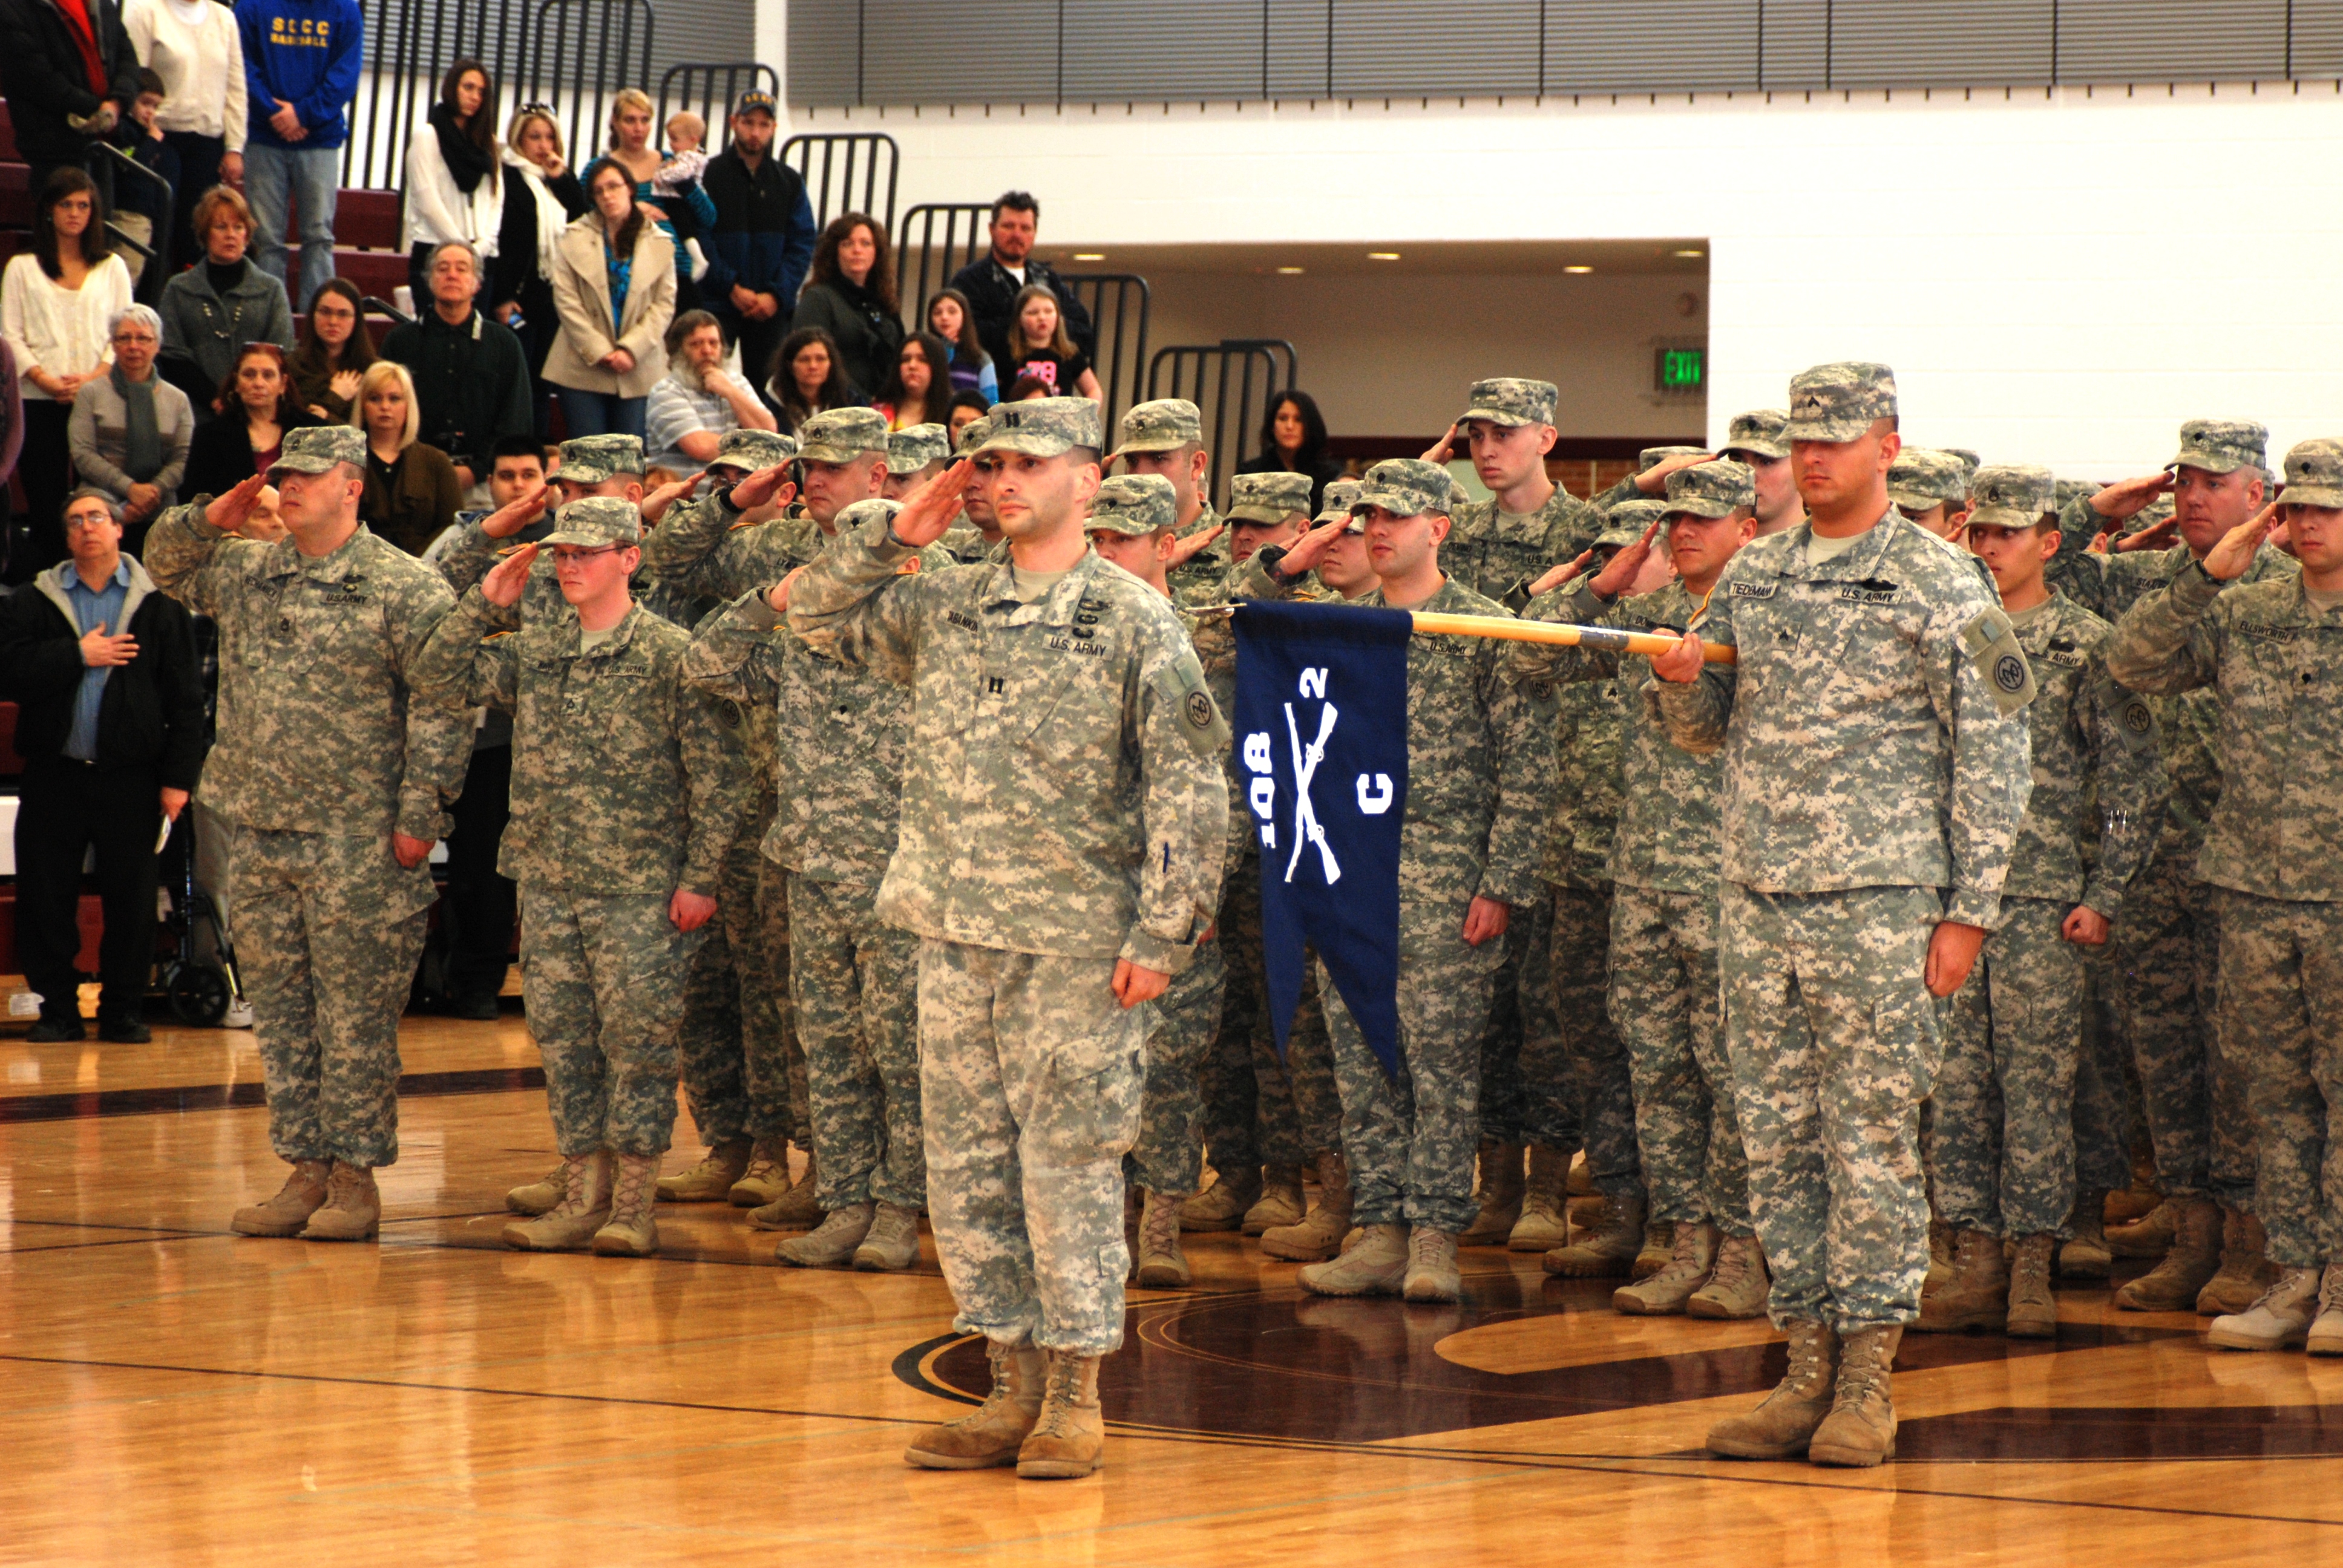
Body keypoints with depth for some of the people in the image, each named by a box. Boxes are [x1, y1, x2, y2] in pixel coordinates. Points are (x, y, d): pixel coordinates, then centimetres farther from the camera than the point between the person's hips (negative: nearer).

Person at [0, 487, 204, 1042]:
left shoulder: (157, 604, 4)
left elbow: (185, 697, 2)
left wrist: (178, 776, -4)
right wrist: (79, 655, -11)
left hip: (130, 778, -1)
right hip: (55, 776, 1)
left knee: (132, 900, 2)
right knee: (45, 896, 2)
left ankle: (123, 1010, 13)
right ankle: (57, 1006, 12)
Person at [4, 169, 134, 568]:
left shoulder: (112, 267, 15)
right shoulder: (23, 267, 12)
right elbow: (10, 336, 4)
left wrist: (94, 378, -8)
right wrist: (45, 380, -11)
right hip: (40, 400, -1)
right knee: (45, 500, -5)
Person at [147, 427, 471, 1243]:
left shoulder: (406, 588, -6)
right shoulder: (245, 572, 12)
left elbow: (442, 707, -10)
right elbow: (167, 565, 29)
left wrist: (419, 815, -15)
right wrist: (210, 518, 8)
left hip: (357, 842, -6)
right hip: (258, 836, 6)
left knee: (356, 1017, -2)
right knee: (279, 1010, 9)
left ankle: (355, 1176, 4)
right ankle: (304, 1168, 16)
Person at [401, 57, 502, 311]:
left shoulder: (487, 144, 19)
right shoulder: (428, 136, 3)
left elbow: (496, 200, 11)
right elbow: (427, 202, -6)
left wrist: (481, 247, -5)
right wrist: (463, 248, -8)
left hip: (480, 257, 5)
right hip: (434, 253, -5)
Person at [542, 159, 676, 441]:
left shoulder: (659, 245, 8)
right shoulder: (573, 239, 5)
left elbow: (664, 305, 2)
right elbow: (566, 301, -1)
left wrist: (631, 350, -10)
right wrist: (599, 352, -10)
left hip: (639, 371, 1)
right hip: (584, 370, -1)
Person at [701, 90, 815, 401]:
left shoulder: (789, 181, 10)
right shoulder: (709, 174, 0)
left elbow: (803, 244, 6)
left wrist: (777, 294, -7)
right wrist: (733, 288, -12)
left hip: (771, 308, 3)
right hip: (716, 305, -3)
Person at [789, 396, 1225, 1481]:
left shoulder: (1134, 620, -4)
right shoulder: (943, 607, 12)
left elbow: (1191, 792, -7)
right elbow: (819, 616, 21)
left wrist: (1163, 937, -12)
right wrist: (896, 535, 7)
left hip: (1075, 943, -6)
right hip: (955, 935, 6)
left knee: (1069, 1167, -2)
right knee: (966, 1168, 8)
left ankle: (1075, 1396, 6)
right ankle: (1012, 1388, 16)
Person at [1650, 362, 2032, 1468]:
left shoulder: (1941, 587, -3)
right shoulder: (1751, 576, 12)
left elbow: (1991, 757, -4)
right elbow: (1707, 733, 18)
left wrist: (1969, 911, -9)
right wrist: (1681, 683, -6)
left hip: (1878, 905, -5)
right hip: (1758, 900, 5)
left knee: (1871, 1140, -3)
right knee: (1777, 1143, 6)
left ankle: (1868, 1381, 3)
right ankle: (1809, 1366, 13)